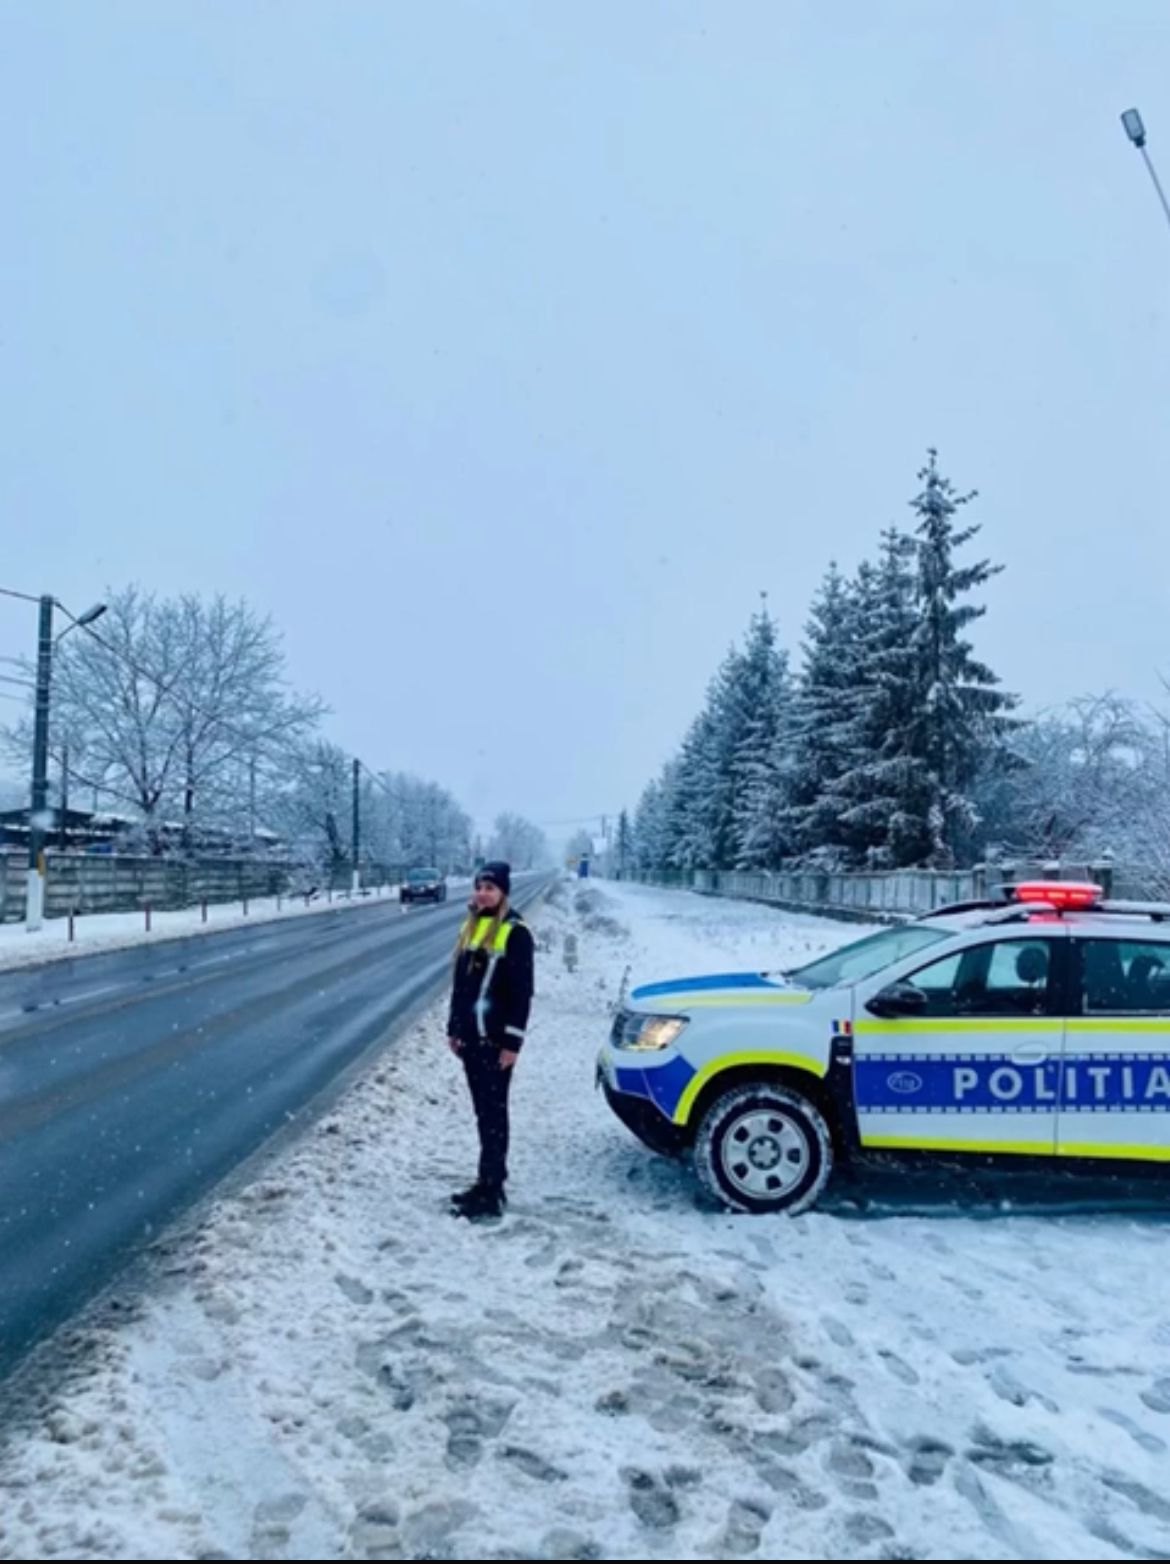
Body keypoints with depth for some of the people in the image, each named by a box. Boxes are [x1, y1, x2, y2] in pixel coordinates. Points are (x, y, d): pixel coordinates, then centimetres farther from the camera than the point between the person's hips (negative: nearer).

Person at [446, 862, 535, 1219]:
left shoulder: (515, 931, -11)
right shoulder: (471, 927, 12)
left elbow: (522, 991, -14)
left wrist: (513, 1041, -17)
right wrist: (453, 1028, 16)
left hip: (495, 1039, -7)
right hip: (470, 1036, 7)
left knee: (493, 1113, -3)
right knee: (483, 1112, 14)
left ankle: (490, 1195, 2)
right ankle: (489, 1183, 23)